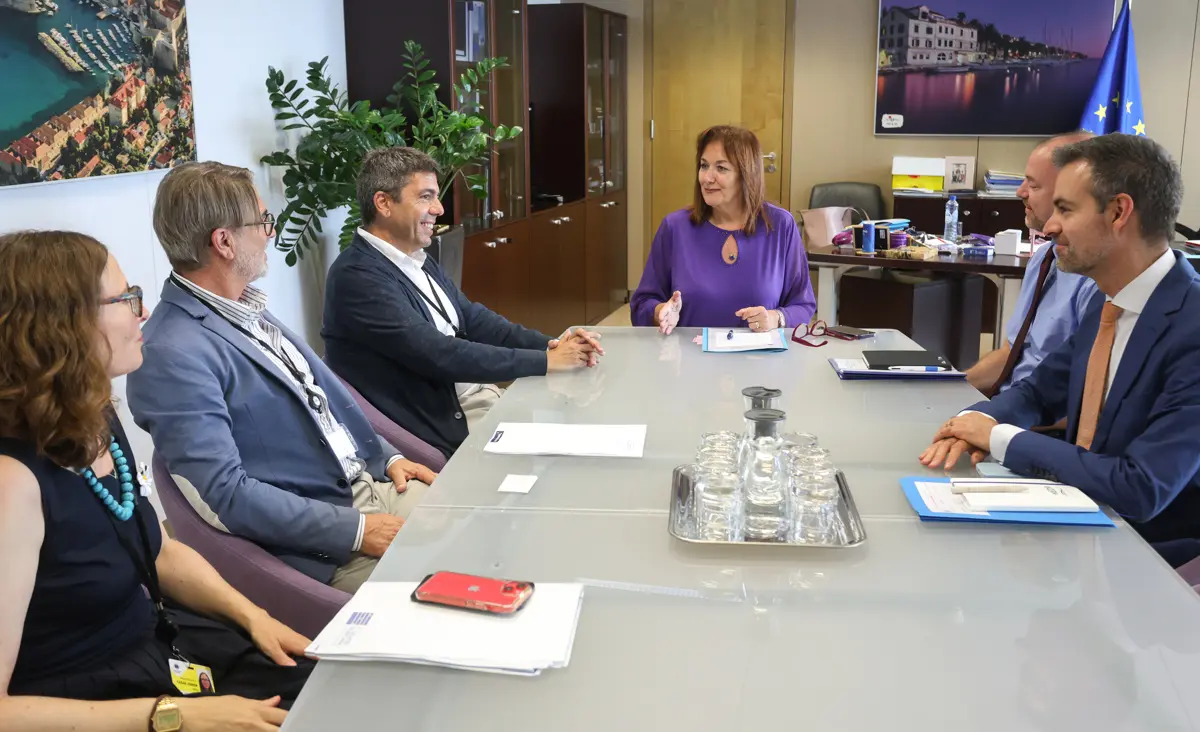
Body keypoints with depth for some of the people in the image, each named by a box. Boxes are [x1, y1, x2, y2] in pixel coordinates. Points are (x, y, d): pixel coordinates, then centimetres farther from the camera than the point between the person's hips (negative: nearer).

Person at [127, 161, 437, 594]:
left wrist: (387, 458, 7)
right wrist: (358, 530, -21)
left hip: (373, 486, 9)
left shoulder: (248, 311, 11)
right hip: (322, 551, -9)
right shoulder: (173, 355, -19)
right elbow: (224, 497, -23)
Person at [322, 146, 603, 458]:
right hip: (442, 431, -8)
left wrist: (551, 344, -7)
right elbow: (439, 356, -25)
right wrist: (545, 361, -20)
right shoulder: (357, 277, -20)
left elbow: (474, 319, 9)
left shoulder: (419, 261, 9)